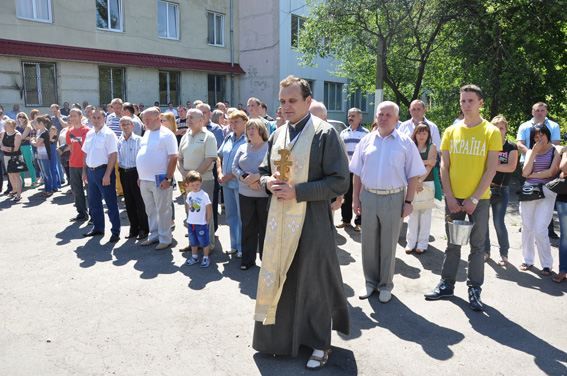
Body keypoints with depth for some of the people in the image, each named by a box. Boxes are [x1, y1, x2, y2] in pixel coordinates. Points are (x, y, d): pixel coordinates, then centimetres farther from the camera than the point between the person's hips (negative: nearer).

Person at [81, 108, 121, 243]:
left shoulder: (108, 134, -11)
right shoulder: (89, 134, 11)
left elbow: (113, 155, -17)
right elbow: (86, 153, 18)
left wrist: (107, 175, -21)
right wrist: (84, 171, 13)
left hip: (103, 171, -7)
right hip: (90, 170, 8)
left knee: (111, 202, 0)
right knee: (93, 202, 17)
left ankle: (116, 231, 8)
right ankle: (98, 227, 32)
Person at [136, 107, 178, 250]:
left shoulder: (166, 134, -10)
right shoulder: (146, 133, 12)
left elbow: (173, 158, -14)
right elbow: (142, 155, 18)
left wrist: (168, 179, -19)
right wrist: (140, 176, 14)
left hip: (159, 180, -7)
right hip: (145, 180, 8)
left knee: (163, 211, 2)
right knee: (150, 210, 16)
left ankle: (165, 238, 12)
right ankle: (154, 235, 29)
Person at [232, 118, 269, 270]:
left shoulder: (269, 147, -3)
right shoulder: (243, 148, 12)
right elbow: (235, 167, 7)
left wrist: (257, 176, -21)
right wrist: (246, 178, -11)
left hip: (265, 194, -4)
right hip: (245, 194, 4)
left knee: (265, 227, 4)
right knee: (247, 227, 10)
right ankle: (247, 259, 21)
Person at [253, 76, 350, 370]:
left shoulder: (324, 134, -10)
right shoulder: (277, 135, 9)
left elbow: (340, 181, -13)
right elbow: (264, 171, 19)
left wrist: (297, 191, -19)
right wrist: (268, 182, -5)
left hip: (312, 222, -5)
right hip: (279, 221, 6)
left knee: (312, 282, 7)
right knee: (281, 280, 13)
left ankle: (319, 344, 28)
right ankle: (283, 335, 34)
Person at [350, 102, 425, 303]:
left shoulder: (405, 143, -1)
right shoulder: (366, 140, 6)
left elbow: (413, 175, 0)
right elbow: (357, 173, 9)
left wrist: (408, 202, -6)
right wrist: (355, 198, 4)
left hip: (394, 198, -2)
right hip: (368, 196, 3)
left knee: (388, 245, 8)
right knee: (369, 243, 11)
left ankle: (385, 285, 24)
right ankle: (370, 282, 27)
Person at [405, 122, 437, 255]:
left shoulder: (432, 147, 4)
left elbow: (429, 166, -7)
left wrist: (420, 181, -17)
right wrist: (425, 161, -11)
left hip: (427, 184, -1)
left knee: (425, 215, 4)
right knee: (413, 214, 4)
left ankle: (423, 243, 12)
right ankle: (411, 242, 12)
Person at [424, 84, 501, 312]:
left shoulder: (491, 132, -4)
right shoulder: (451, 131, 4)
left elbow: (491, 170, -7)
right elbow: (444, 166, 3)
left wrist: (474, 199, -13)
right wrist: (450, 198, -5)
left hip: (479, 199, -2)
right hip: (453, 198, 2)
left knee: (477, 245, 7)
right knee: (452, 243, 12)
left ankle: (474, 289, 19)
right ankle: (447, 284, 23)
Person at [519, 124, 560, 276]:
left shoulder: (556, 151, 3)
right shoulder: (531, 151, 12)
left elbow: (552, 172, -8)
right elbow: (525, 173, -1)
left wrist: (532, 175, -1)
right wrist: (534, 152, -5)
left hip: (546, 192, -4)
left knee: (540, 230, -11)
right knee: (527, 228, 7)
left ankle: (547, 264, 3)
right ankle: (527, 260, 19)